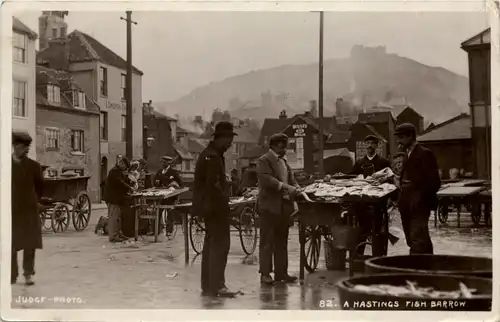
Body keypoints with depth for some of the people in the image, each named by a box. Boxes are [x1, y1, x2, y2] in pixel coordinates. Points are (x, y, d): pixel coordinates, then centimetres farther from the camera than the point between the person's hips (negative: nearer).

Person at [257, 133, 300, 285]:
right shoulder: (264, 161, -6)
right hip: (269, 206, -8)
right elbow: (267, 179, -20)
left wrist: (296, 188, -4)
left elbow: (291, 179, 18)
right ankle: (265, 273, 0)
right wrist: (285, 187, -29)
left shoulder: (284, 161, 20)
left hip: (284, 206, 8)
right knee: (267, 241, -3)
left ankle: (281, 272, 17)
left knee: (281, 241, 11)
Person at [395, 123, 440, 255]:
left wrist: (419, 198, -18)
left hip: (419, 206, -9)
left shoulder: (425, 153, -7)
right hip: (407, 206, 9)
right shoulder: (407, 154, 18)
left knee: (418, 242, -12)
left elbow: (434, 182, -12)